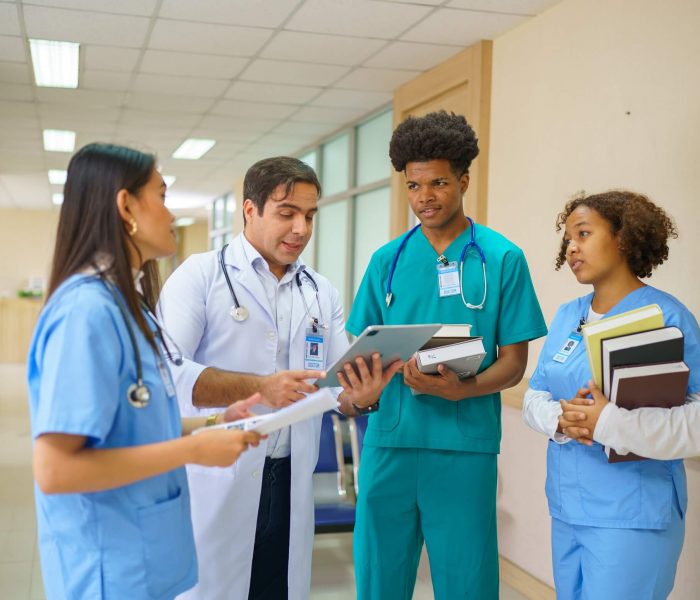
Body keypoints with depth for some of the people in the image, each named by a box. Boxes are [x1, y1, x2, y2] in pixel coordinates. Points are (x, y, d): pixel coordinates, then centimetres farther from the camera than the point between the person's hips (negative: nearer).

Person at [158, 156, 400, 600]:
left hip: (290, 484, 4)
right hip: (214, 483, -4)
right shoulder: (201, 275, -5)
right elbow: (167, 371, -17)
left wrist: (362, 397, -16)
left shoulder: (323, 293, 9)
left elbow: (339, 389, 7)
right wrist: (259, 387, -25)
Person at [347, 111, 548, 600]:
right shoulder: (388, 260, 7)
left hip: (465, 445, -2)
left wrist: (461, 390, -19)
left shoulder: (502, 258, 0)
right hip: (389, 439, 3)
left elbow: (514, 362, 0)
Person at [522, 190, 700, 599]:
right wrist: (559, 419, -13)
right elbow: (535, 396, 9)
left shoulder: (667, 315, -11)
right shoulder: (566, 316, 9)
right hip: (566, 507, 6)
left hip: (634, 515, -6)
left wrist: (610, 422, -27)